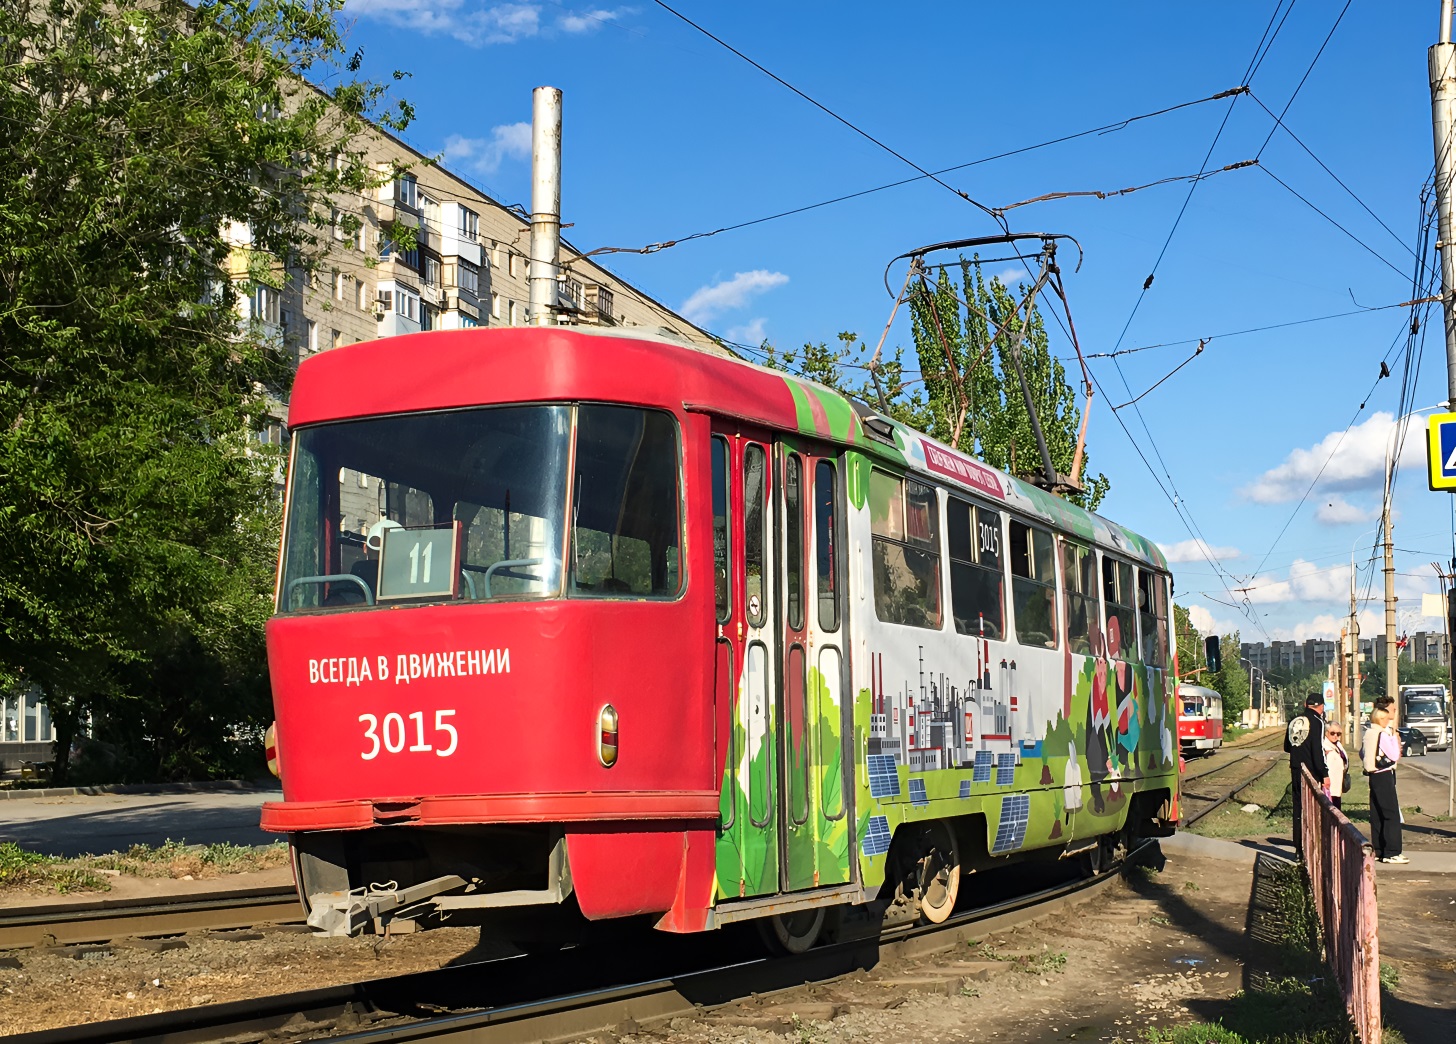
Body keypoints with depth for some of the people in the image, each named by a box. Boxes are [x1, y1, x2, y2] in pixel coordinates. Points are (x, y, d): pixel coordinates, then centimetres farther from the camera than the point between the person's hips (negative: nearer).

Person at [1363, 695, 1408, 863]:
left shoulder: (1368, 734, 9)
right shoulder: (1383, 735, -15)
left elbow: (1362, 753, 18)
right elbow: (1394, 756, -17)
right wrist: (1395, 737, -11)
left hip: (1373, 775, 9)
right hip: (1384, 776, -9)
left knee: (1377, 815, 12)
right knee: (1392, 814, -7)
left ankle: (1377, 851, 15)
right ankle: (1391, 853, -9)